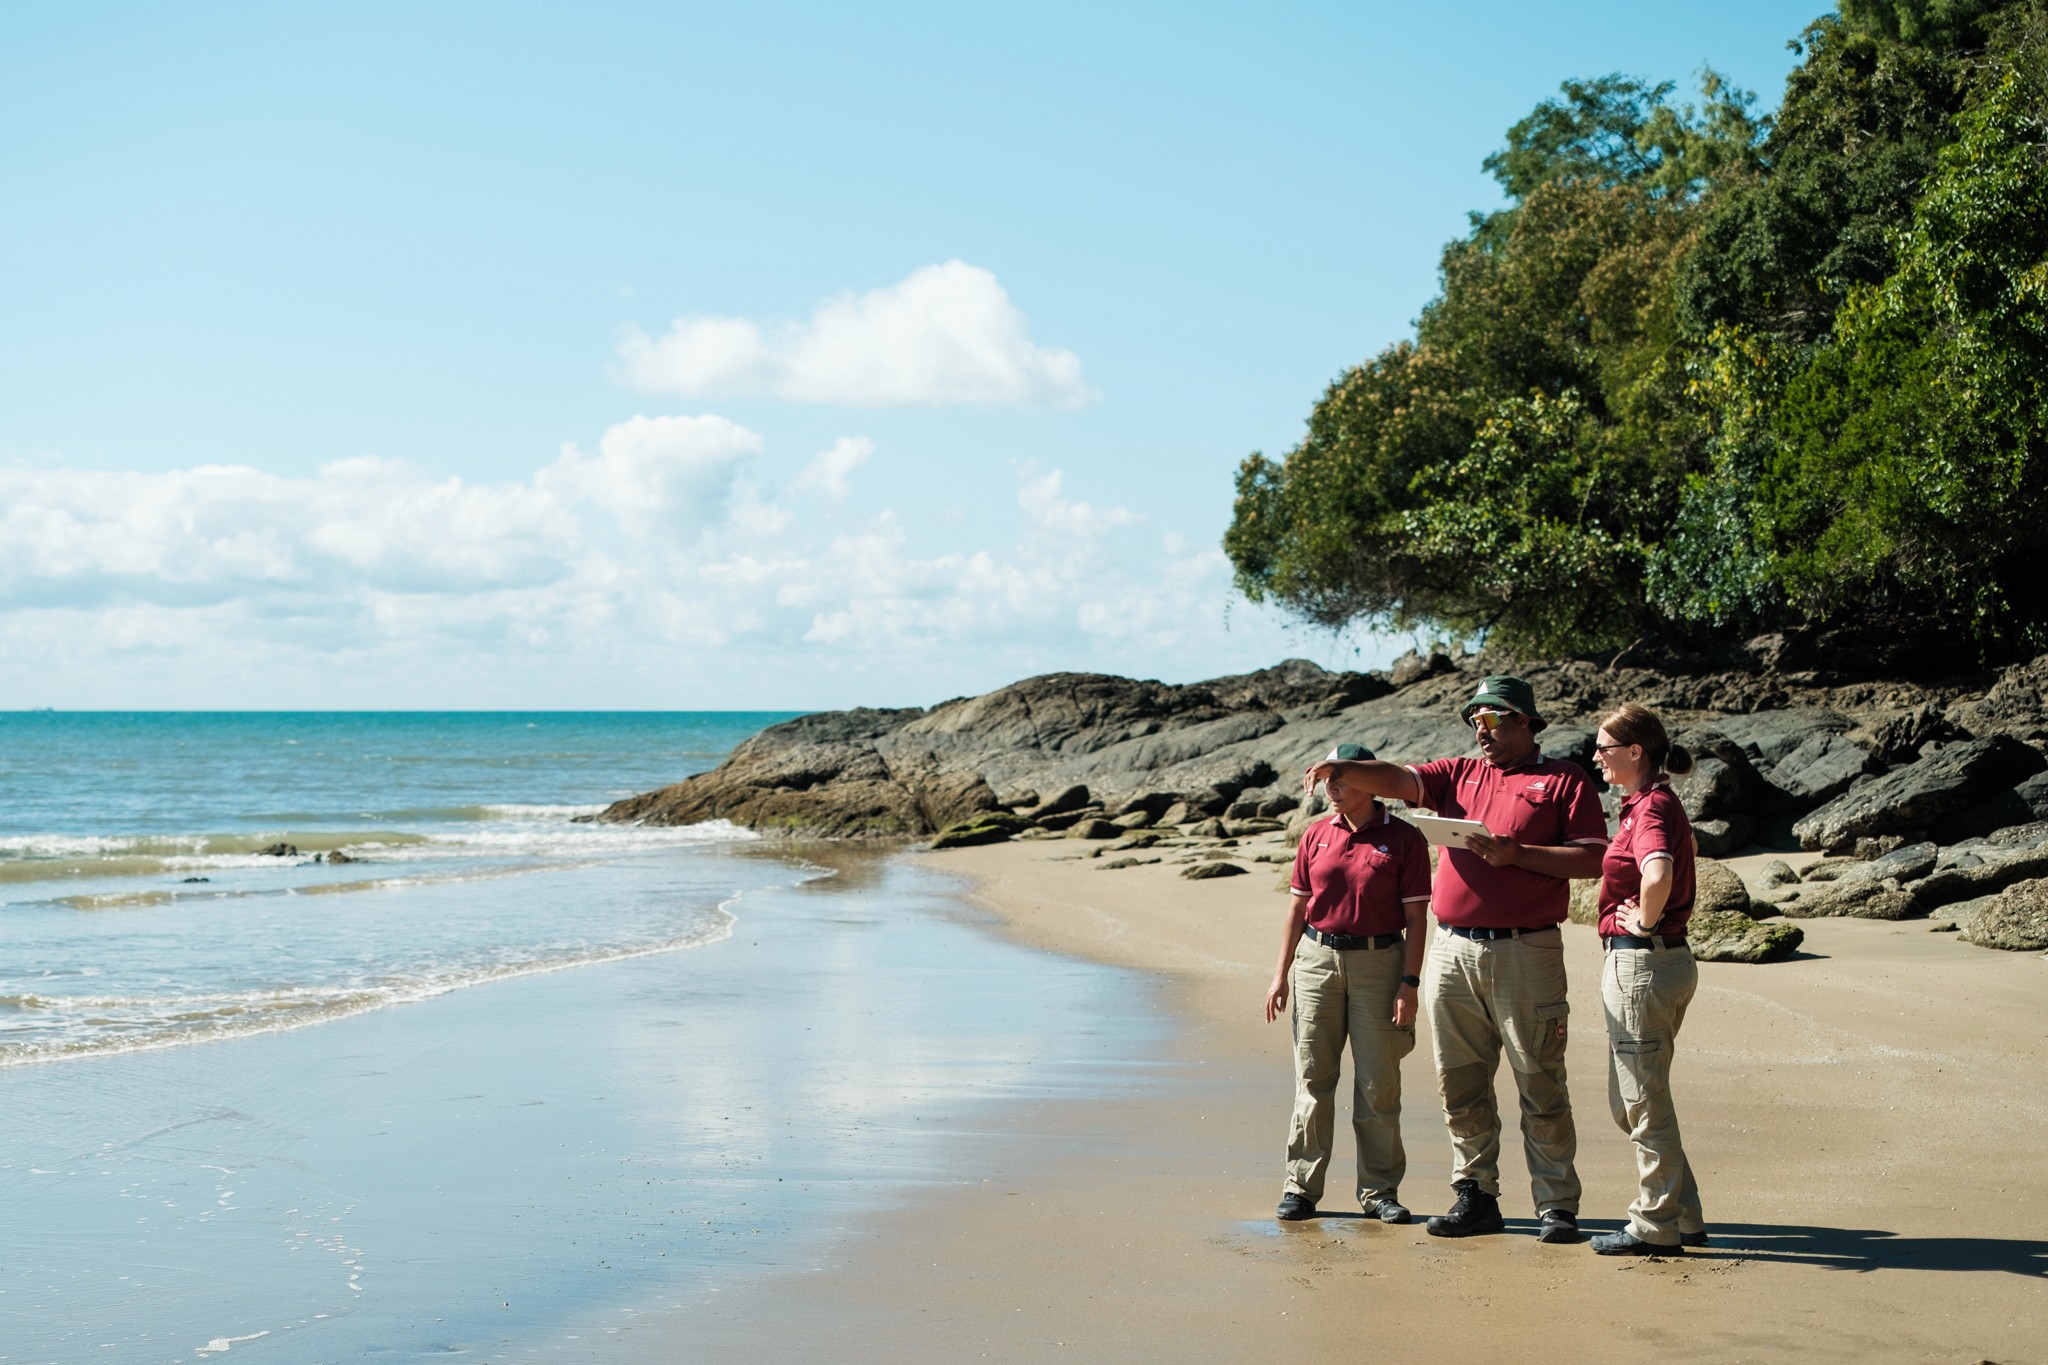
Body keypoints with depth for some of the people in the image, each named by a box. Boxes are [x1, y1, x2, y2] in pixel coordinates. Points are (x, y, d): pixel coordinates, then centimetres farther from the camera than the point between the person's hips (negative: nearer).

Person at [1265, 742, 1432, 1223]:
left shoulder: (1403, 839, -1)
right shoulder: (1316, 836, 9)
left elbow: (1415, 919, -2)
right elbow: (1297, 909, 12)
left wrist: (1409, 983, -9)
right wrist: (1280, 974, 8)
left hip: (1378, 962, -3)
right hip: (1317, 958, 3)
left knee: (1378, 1084, 1)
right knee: (1313, 1079, 4)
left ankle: (1380, 1190, 11)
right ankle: (1301, 1187, 10)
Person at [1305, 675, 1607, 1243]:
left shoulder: (1563, 780, 4)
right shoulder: (1459, 775, 17)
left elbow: (1594, 857, -4)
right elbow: (1397, 779, 2)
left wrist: (1517, 853, -13)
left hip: (1527, 955, -5)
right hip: (1453, 953, 5)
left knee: (1541, 1087, -1)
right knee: (1460, 1087, 8)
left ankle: (1557, 1205, 5)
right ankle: (1476, 1196, 17)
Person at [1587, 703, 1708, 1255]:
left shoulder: (1650, 808, -17)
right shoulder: (1654, 804, 14)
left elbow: (1658, 876, -38)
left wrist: (1644, 922, -21)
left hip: (1642, 962, -10)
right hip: (1666, 959, 10)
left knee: (1645, 1102, 0)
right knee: (1629, 1100, 17)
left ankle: (1657, 1227, 9)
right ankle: (1684, 1218, 22)